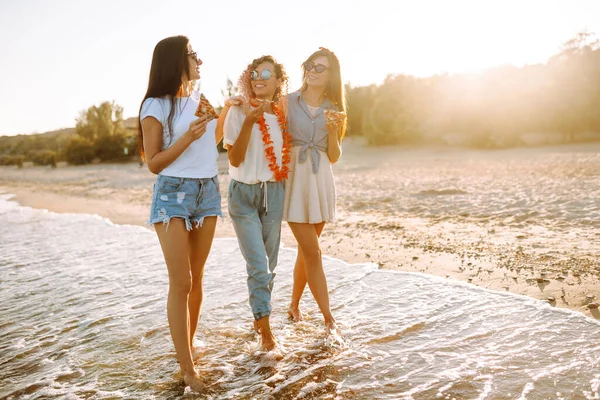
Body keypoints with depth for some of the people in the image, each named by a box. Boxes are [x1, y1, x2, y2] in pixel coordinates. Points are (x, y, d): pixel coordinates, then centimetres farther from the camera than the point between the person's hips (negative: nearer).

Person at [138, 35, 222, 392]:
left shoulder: (200, 101, 13)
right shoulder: (156, 106, -6)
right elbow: (154, 163, -7)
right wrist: (186, 138, -19)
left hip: (208, 191, 6)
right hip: (174, 193, -6)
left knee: (196, 279, 10)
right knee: (181, 282, -6)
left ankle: (189, 346, 23)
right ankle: (187, 368, 1)